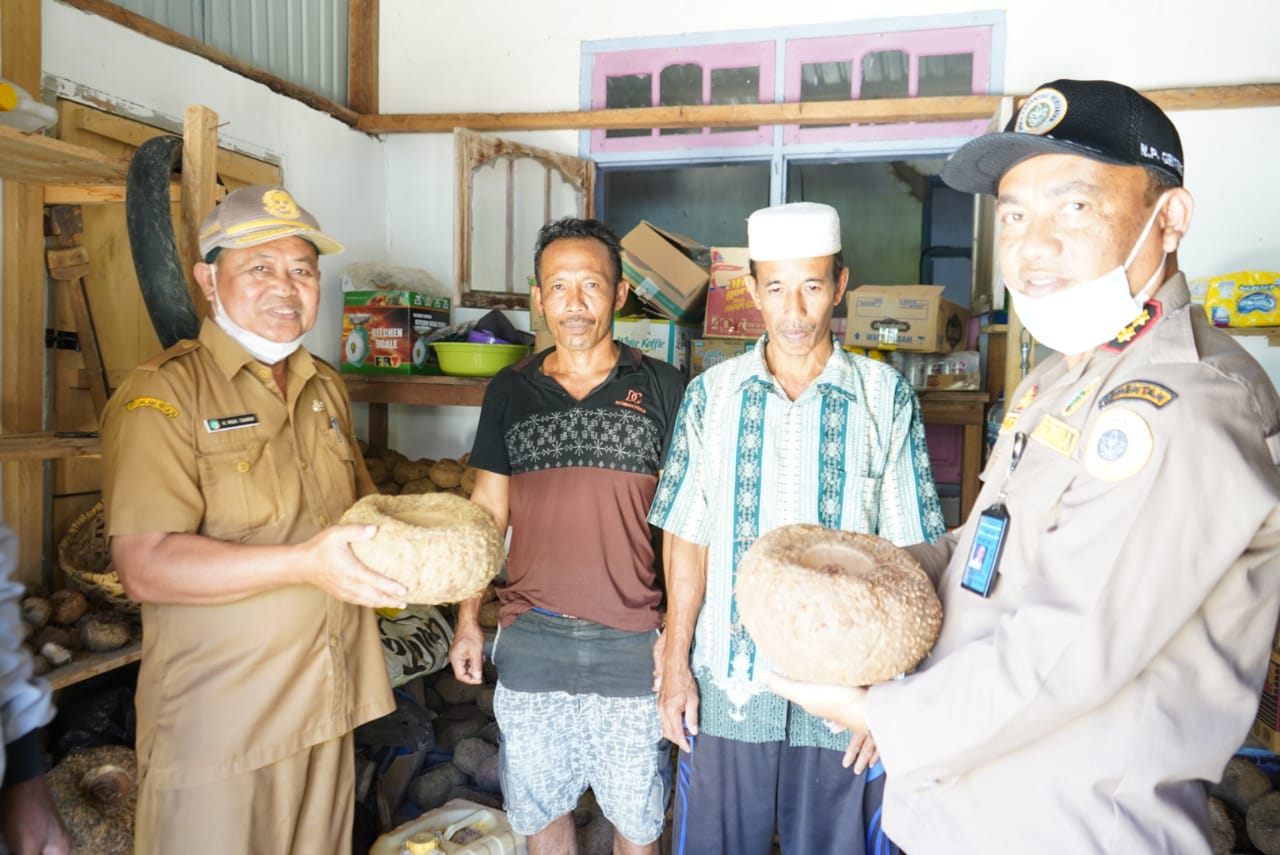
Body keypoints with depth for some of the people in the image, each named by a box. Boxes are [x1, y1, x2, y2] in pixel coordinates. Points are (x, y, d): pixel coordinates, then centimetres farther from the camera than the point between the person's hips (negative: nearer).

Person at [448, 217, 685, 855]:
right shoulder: (509, 391, 3)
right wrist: (468, 619, 6)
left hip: (632, 641, -2)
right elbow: (488, 512, 9)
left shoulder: (661, 388, -4)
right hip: (530, 637, 2)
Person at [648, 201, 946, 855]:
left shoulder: (885, 397, -4)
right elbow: (688, 539, 3)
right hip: (727, 684, 1)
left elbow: (904, 554, -2)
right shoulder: (711, 394, 0)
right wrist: (675, 665, 2)